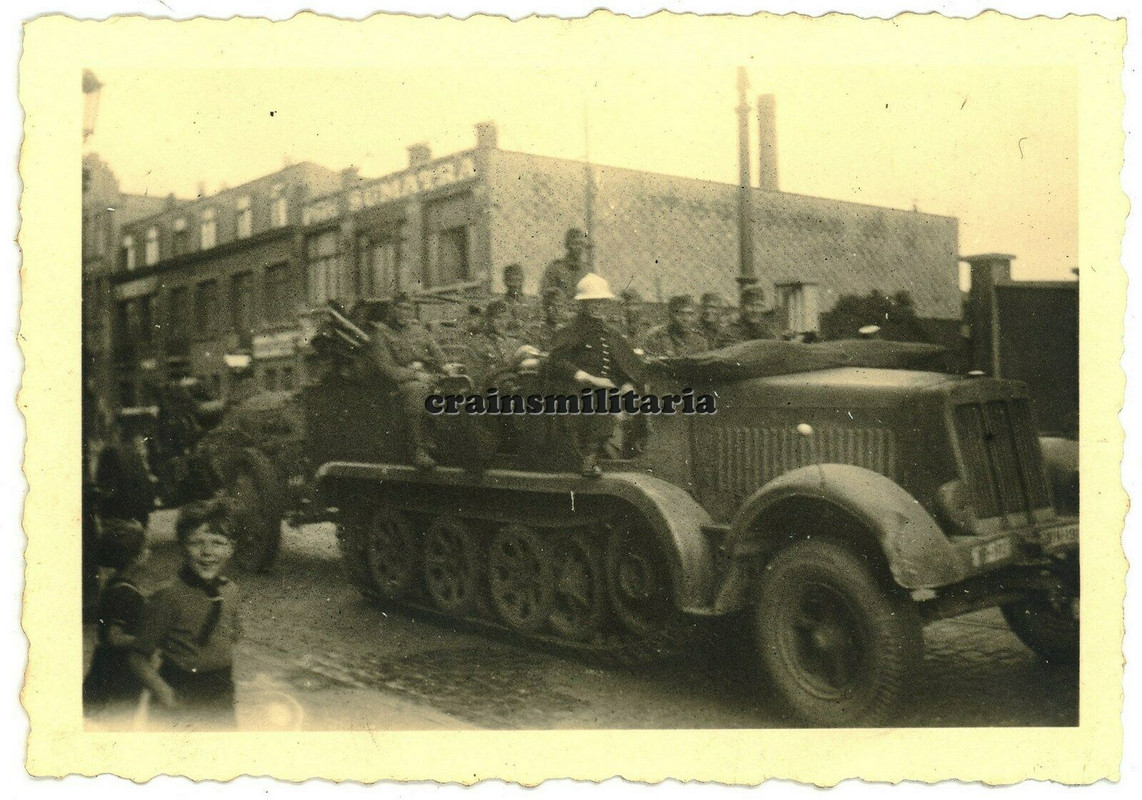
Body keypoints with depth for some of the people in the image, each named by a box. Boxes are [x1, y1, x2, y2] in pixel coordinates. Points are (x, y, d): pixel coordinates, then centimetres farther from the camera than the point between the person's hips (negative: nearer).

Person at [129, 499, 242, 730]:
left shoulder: (230, 590, 2)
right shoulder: (168, 596, -16)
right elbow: (139, 658, -14)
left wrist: (229, 688, 10)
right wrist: (163, 693, -26)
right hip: (182, 708, -5)